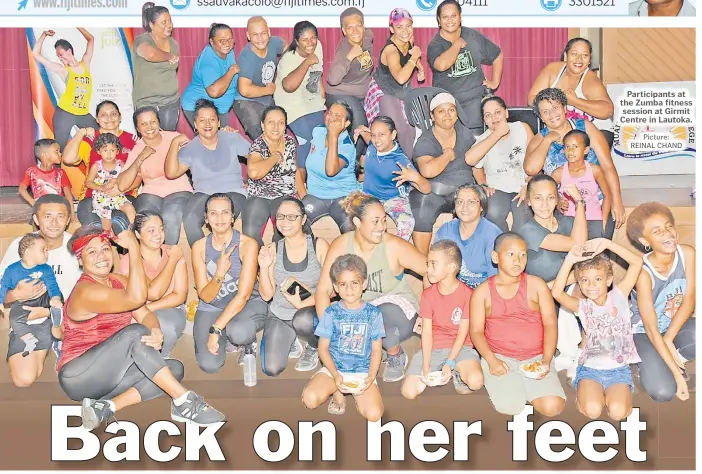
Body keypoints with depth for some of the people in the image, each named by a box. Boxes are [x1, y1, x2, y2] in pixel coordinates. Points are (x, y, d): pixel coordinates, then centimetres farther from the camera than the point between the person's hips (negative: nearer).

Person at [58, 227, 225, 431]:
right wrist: (134, 248, -27)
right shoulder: (86, 291, -19)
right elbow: (136, 298, -33)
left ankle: (108, 406, -21)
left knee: (175, 368, -8)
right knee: (135, 333, -29)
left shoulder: (118, 281, 8)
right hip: (78, 377, -8)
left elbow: (145, 314, -3)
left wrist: (156, 331, -27)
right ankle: (184, 401, -28)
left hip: (106, 376, 8)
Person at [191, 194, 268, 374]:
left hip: (248, 304, -2)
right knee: (209, 365, -18)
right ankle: (225, 337, 15)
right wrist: (219, 275, -29)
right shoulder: (199, 247, -6)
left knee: (237, 331, -38)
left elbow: (243, 295, -18)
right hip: (211, 308, 3)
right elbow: (205, 297, -8)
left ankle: (249, 341, 0)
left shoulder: (248, 244, -16)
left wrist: (216, 329, -22)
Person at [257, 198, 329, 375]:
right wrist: (263, 268, -17)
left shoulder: (319, 245, -9)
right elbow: (267, 295, -1)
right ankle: (290, 339, 18)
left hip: (310, 311, -2)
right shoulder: (273, 249, -2)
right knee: (271, 369, -15)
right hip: (279, 315, 2)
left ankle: (314, 348, -2)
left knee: (303, 320, -38)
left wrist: (303, 303, -25)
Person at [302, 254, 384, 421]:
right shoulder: (331, 313, -2)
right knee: (310, 398, -27)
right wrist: (336, 375, -15)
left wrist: (371, 377, -13)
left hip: (363, 372, 0)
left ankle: (357, 394, 12)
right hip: (334, 369, 0)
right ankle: (337, 394, 6)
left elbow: (376, 350, 3)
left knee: (374, 414, -22)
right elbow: (323, 348, -1)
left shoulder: (373, 314, 0)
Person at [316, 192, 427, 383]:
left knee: (381, 315, -38)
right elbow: (323, 290, -11)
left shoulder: (394, 246, -18)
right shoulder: (340, 245, -11)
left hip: (396, 308, -3)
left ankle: (396, 356, -2)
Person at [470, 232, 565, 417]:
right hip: (499, 357, -1)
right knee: (510, 406, -24)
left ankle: (523, 388, 12)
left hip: (536, 357, 1)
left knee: (553, 407, -20)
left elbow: (550, 324, 0)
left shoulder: (536, 285, 4)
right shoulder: (483, 291, 3)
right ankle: (506, 386, 11)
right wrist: (491, 360, -16)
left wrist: (546, 360, -13)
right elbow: (476, 331, -1)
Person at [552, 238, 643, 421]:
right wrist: (569, 261, -26)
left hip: (619, 369, 0)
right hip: (590, 369, 0)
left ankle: (609, 394, 11)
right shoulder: (582, 306, -1)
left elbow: (637, 262, -11)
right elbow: (557, 293, -22)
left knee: (617, 412, -21)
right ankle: (587, 394, 11)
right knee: (592, 410, -22)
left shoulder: (619, 296, -1)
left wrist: (606, 243, -19)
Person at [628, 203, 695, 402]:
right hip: (645, 332, -4)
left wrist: (669, 339, -24)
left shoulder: (687, 254, -16)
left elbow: (689, 301, -13)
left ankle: (675, 360, 1)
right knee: (664, 392, -20)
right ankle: (645, 362, 12)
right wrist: (677, 374, -26)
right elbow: (651, 330, -26)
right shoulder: (644, 272, -27)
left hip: (676, 325, 4)